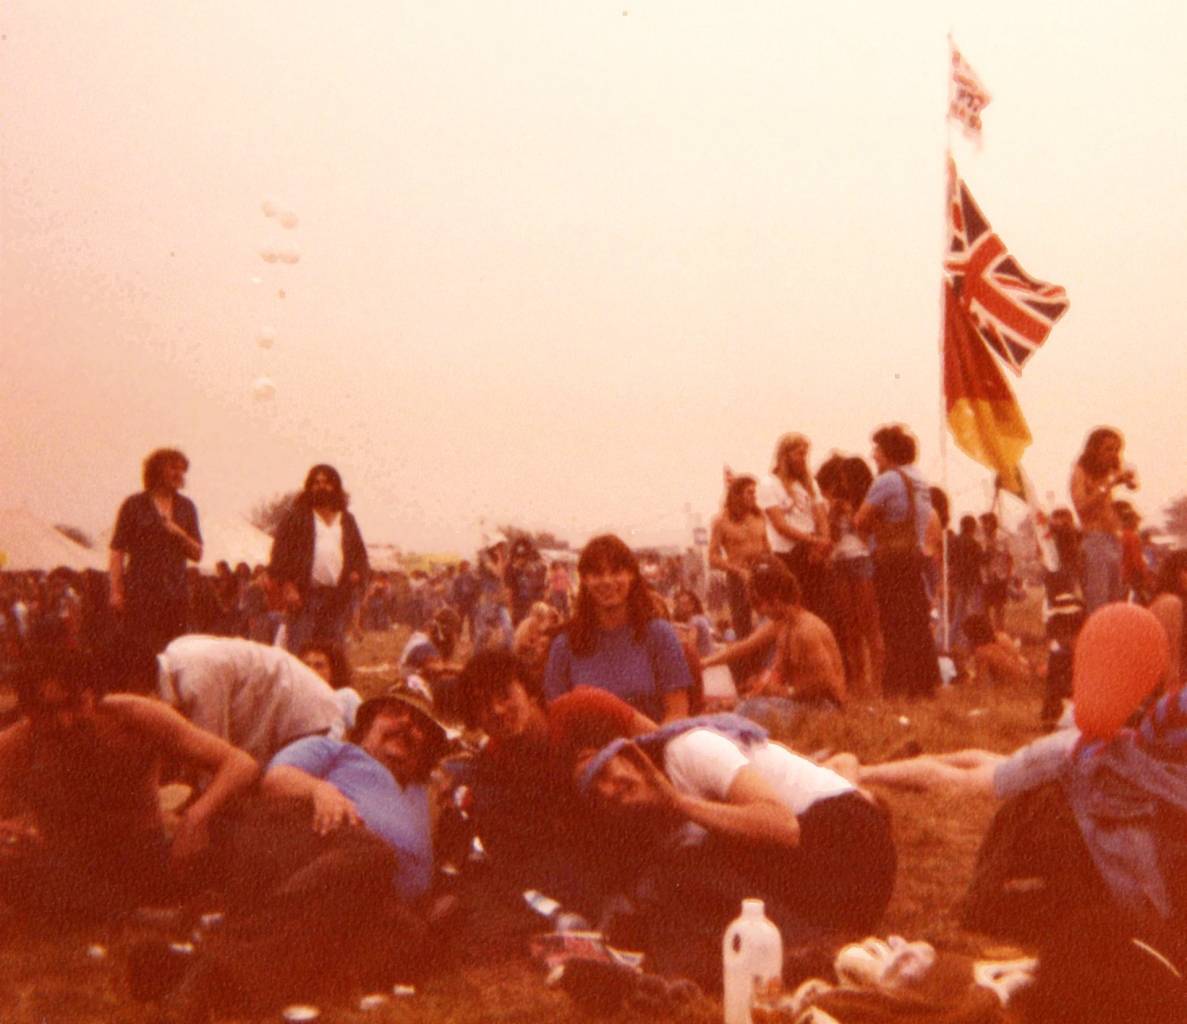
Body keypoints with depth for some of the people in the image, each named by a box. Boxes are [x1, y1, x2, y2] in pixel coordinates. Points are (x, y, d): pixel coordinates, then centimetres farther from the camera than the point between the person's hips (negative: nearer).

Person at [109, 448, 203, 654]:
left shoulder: (186, 507, 14)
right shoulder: (134, 505, 2)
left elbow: (197, 554, 15)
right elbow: (117, 551, -2)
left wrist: (180, 534, -5)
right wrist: (116, 592, -11)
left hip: (175, 594, 4)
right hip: (141, 593, -4)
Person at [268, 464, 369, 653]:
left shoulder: (347, 521, 19)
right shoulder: (297, 516, 7)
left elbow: (360, 554, 24)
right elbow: (280, 551, 0)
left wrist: (358, 573, 2)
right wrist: (288, 586, -11)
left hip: (338, 595, 4)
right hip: (304, 595, -4)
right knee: (298, 651, -11)